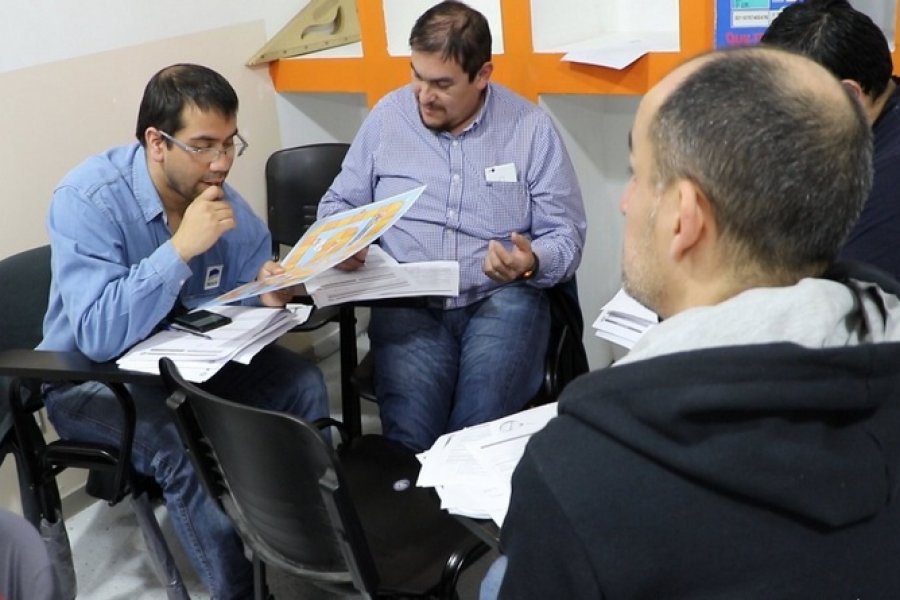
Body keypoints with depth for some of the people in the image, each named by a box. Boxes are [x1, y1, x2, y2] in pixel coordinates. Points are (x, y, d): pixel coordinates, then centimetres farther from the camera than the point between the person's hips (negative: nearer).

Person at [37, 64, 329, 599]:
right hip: (92, 377, -5)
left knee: (302, 383, -14)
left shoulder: (221, 197, -7)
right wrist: (181, 247, -37)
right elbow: (99, 337, -34)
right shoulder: (88, 199, -25)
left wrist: (268, 294, -22)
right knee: (185, 446, -32)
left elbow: (245, 298, 3)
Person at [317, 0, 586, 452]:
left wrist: (532, 263, -19)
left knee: (480, 438, -28)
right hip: (408, 304, 1)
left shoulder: (531, 128, 1)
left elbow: (566, 235, 3)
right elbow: (340, 203, 16)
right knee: (408, 439, -25)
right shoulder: (387, 116, 7)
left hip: (500, 300, -1)